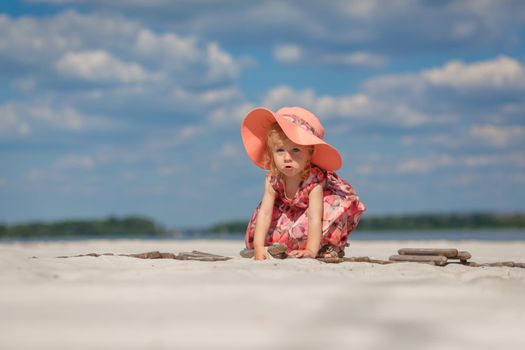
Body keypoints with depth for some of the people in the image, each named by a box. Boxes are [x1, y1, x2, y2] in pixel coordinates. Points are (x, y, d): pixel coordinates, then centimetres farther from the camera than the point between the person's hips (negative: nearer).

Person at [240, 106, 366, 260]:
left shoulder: (315, 179, -39)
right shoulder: (273, 179, -25)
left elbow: (314, 217, -43)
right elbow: (265, 213, -26)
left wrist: (311, 251, -50)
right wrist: (258, 247, -35)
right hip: (294, 214, 5)